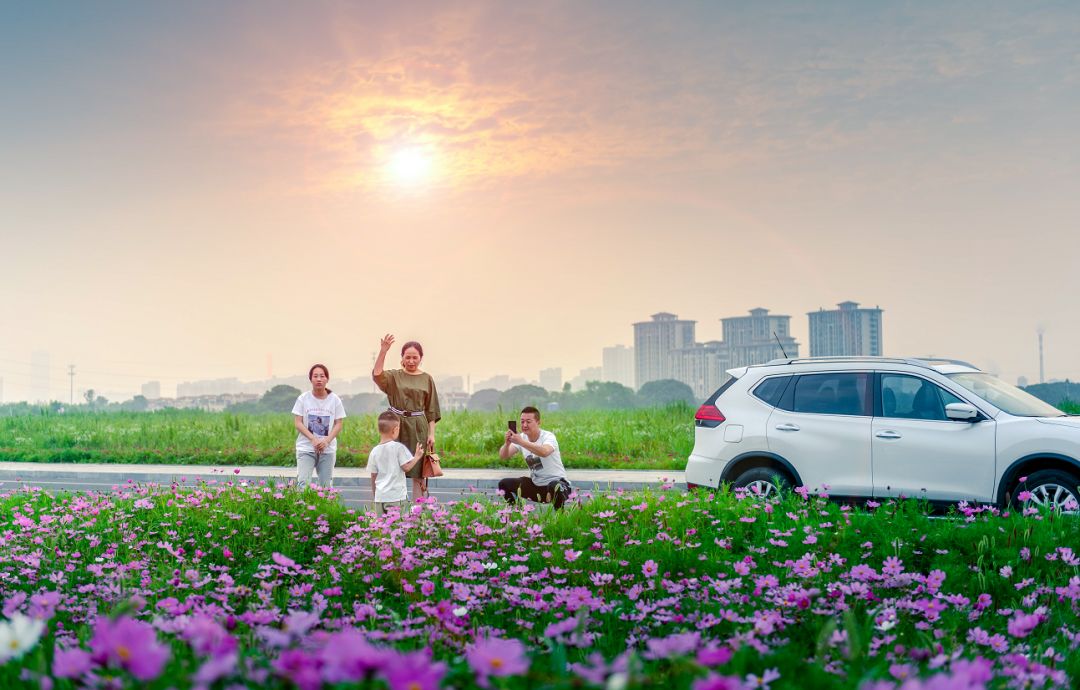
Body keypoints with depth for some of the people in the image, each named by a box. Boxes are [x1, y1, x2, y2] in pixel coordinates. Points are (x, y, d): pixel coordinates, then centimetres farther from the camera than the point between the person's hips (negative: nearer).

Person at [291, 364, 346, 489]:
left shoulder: (334, 400, 2)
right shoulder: (303, 398, -2)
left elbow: (338, 424, 2)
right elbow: (298, 423, -4)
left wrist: (327, 441, -15)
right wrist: (313, 439, -17)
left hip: (328, 449, 2)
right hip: (306, 448, -2)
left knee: (326, 485, 5)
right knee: (303, 483, -14)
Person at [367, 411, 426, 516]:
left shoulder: (374, 451, 4)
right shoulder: (399, 448, -9)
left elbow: (373, 476, 9)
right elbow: (406, 467, -12)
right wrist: (417, 457, 3)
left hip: (379, 496, 4)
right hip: (396, 496, -4)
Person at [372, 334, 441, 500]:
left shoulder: (427, 379, 6)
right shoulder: (394, 376, 3)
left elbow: (431, 410, 7)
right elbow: (376, 374, -19)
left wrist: (431, 433, 0)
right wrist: (383, 351, -29)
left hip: (418, 429, 0)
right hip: (397, 426, 0)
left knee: (418, 473, 4)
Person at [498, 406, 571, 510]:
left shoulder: (548, 437, -18)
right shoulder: (521, 437, -1)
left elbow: (544, 452, -43)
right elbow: (503, 456, -12)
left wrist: (521, 442, -49)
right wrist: (507, 443, -33)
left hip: (556, 481, -6)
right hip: (535, 484, 6)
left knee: (555, 487, -40)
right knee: (504, 484, -4)